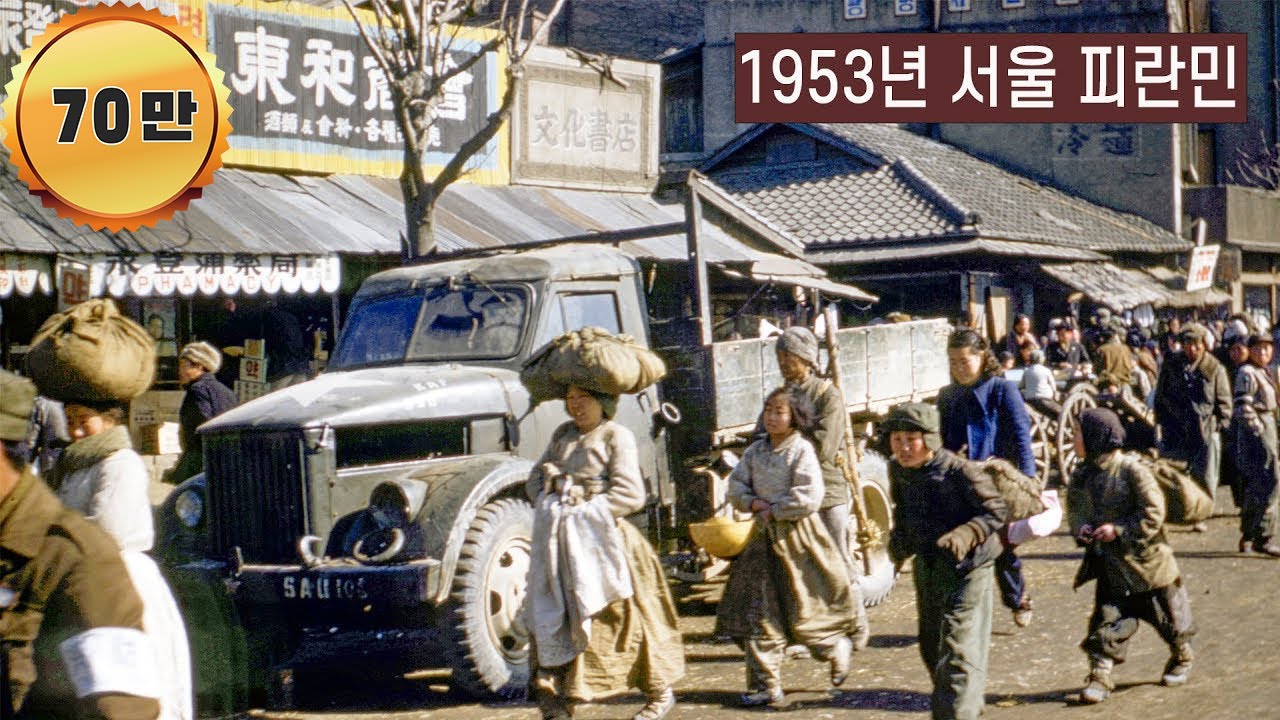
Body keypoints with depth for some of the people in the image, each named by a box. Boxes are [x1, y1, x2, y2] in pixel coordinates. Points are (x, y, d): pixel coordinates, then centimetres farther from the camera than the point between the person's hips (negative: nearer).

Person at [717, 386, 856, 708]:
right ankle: (765, 684, 8)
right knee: (758, 614, 3)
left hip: (796, 535, -6)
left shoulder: (801, 451, -12)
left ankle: (837, 648, 31)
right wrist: (755, 503, -8)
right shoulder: (756, 450, 8)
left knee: (803, 612, 2)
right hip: (763, 536, 6)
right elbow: (736, 485, 10)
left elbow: (809, 498, -19)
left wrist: (774, 510, -13)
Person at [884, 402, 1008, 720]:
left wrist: (965, 535, -31)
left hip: (966, 566, -8)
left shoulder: (960, 471, -21)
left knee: (958, 649, -13)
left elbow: (996, 511, -16)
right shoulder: (897, 470, 1)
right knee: (932, 647, 20)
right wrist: (898, 539, 1)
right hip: (927, 567, 8)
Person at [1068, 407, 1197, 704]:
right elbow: (1074, 508, 12)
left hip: (1145, 560, -4)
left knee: (1168, 617, 14)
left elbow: (1153, 512, -21)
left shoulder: (1131, 469, -20)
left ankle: (1181, 658, 38)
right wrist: (1081, 528, -9)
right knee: (1106, 621, -3)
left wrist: (1120, 530, -26)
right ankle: (1100, 675, 0)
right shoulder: (1081, 476, 0)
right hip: (1109, 566, 4)